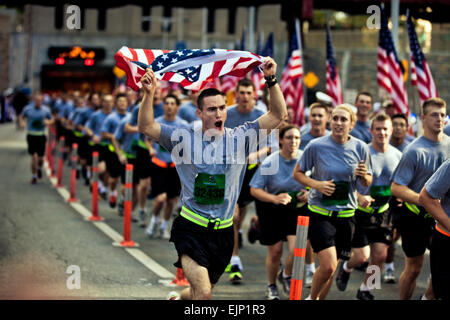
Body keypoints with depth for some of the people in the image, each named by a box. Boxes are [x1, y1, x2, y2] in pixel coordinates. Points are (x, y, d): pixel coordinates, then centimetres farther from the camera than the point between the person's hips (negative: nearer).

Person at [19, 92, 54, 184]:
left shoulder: (46, 110, -1)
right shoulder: (27, 109, -4)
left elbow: (51, 120, 11)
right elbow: (21, 116, 12)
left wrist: (48, 122, -11)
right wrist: (21, 122, -8)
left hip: (41, 135, 1)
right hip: (31, 135, -1)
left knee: (40, 157, 6)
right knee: (34, 156, -6)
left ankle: (39, 168, 41)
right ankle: (34, 176, 9)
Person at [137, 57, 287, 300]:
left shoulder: (239, 138, 0)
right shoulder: (185, 138, -3)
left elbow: (278, 115, -3)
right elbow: (146, 127, -7)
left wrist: (271, 80, -15)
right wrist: (149, 94, -22)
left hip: (222, 231, 3)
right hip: (190, 228, -3)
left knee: (202, 291, 19)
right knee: (203, 292, -21)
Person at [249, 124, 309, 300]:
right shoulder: (270, 163, -15)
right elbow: (254, 189, -12)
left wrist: (310, 193, -14)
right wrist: (275, 199, -26)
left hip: (298, 209, 1)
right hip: (272, 212, -1)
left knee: (297, 249, -14)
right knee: (275, 252, 6)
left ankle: (286, 275, 20)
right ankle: (272, 286, 34)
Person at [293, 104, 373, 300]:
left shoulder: (360, 148, -1)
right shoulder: (316, 146, -8)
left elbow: (367, 183, 9)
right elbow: (297, 173, 2)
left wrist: (364, 176, -14)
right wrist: (317, 184, -16)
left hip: (346, 213, 3)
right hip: (319, 212, -3)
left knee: (331, 269, 8)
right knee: (328, 266, -15)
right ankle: (311, 298, 12)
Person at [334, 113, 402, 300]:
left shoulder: (397, 155, 2)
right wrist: (359, 197, -30)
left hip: (383, 212, 4)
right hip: (361, 212, -4)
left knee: (380, 256, 1)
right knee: (360, 257, -5)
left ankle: (364, 290, 23)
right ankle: (346, 269, 31)